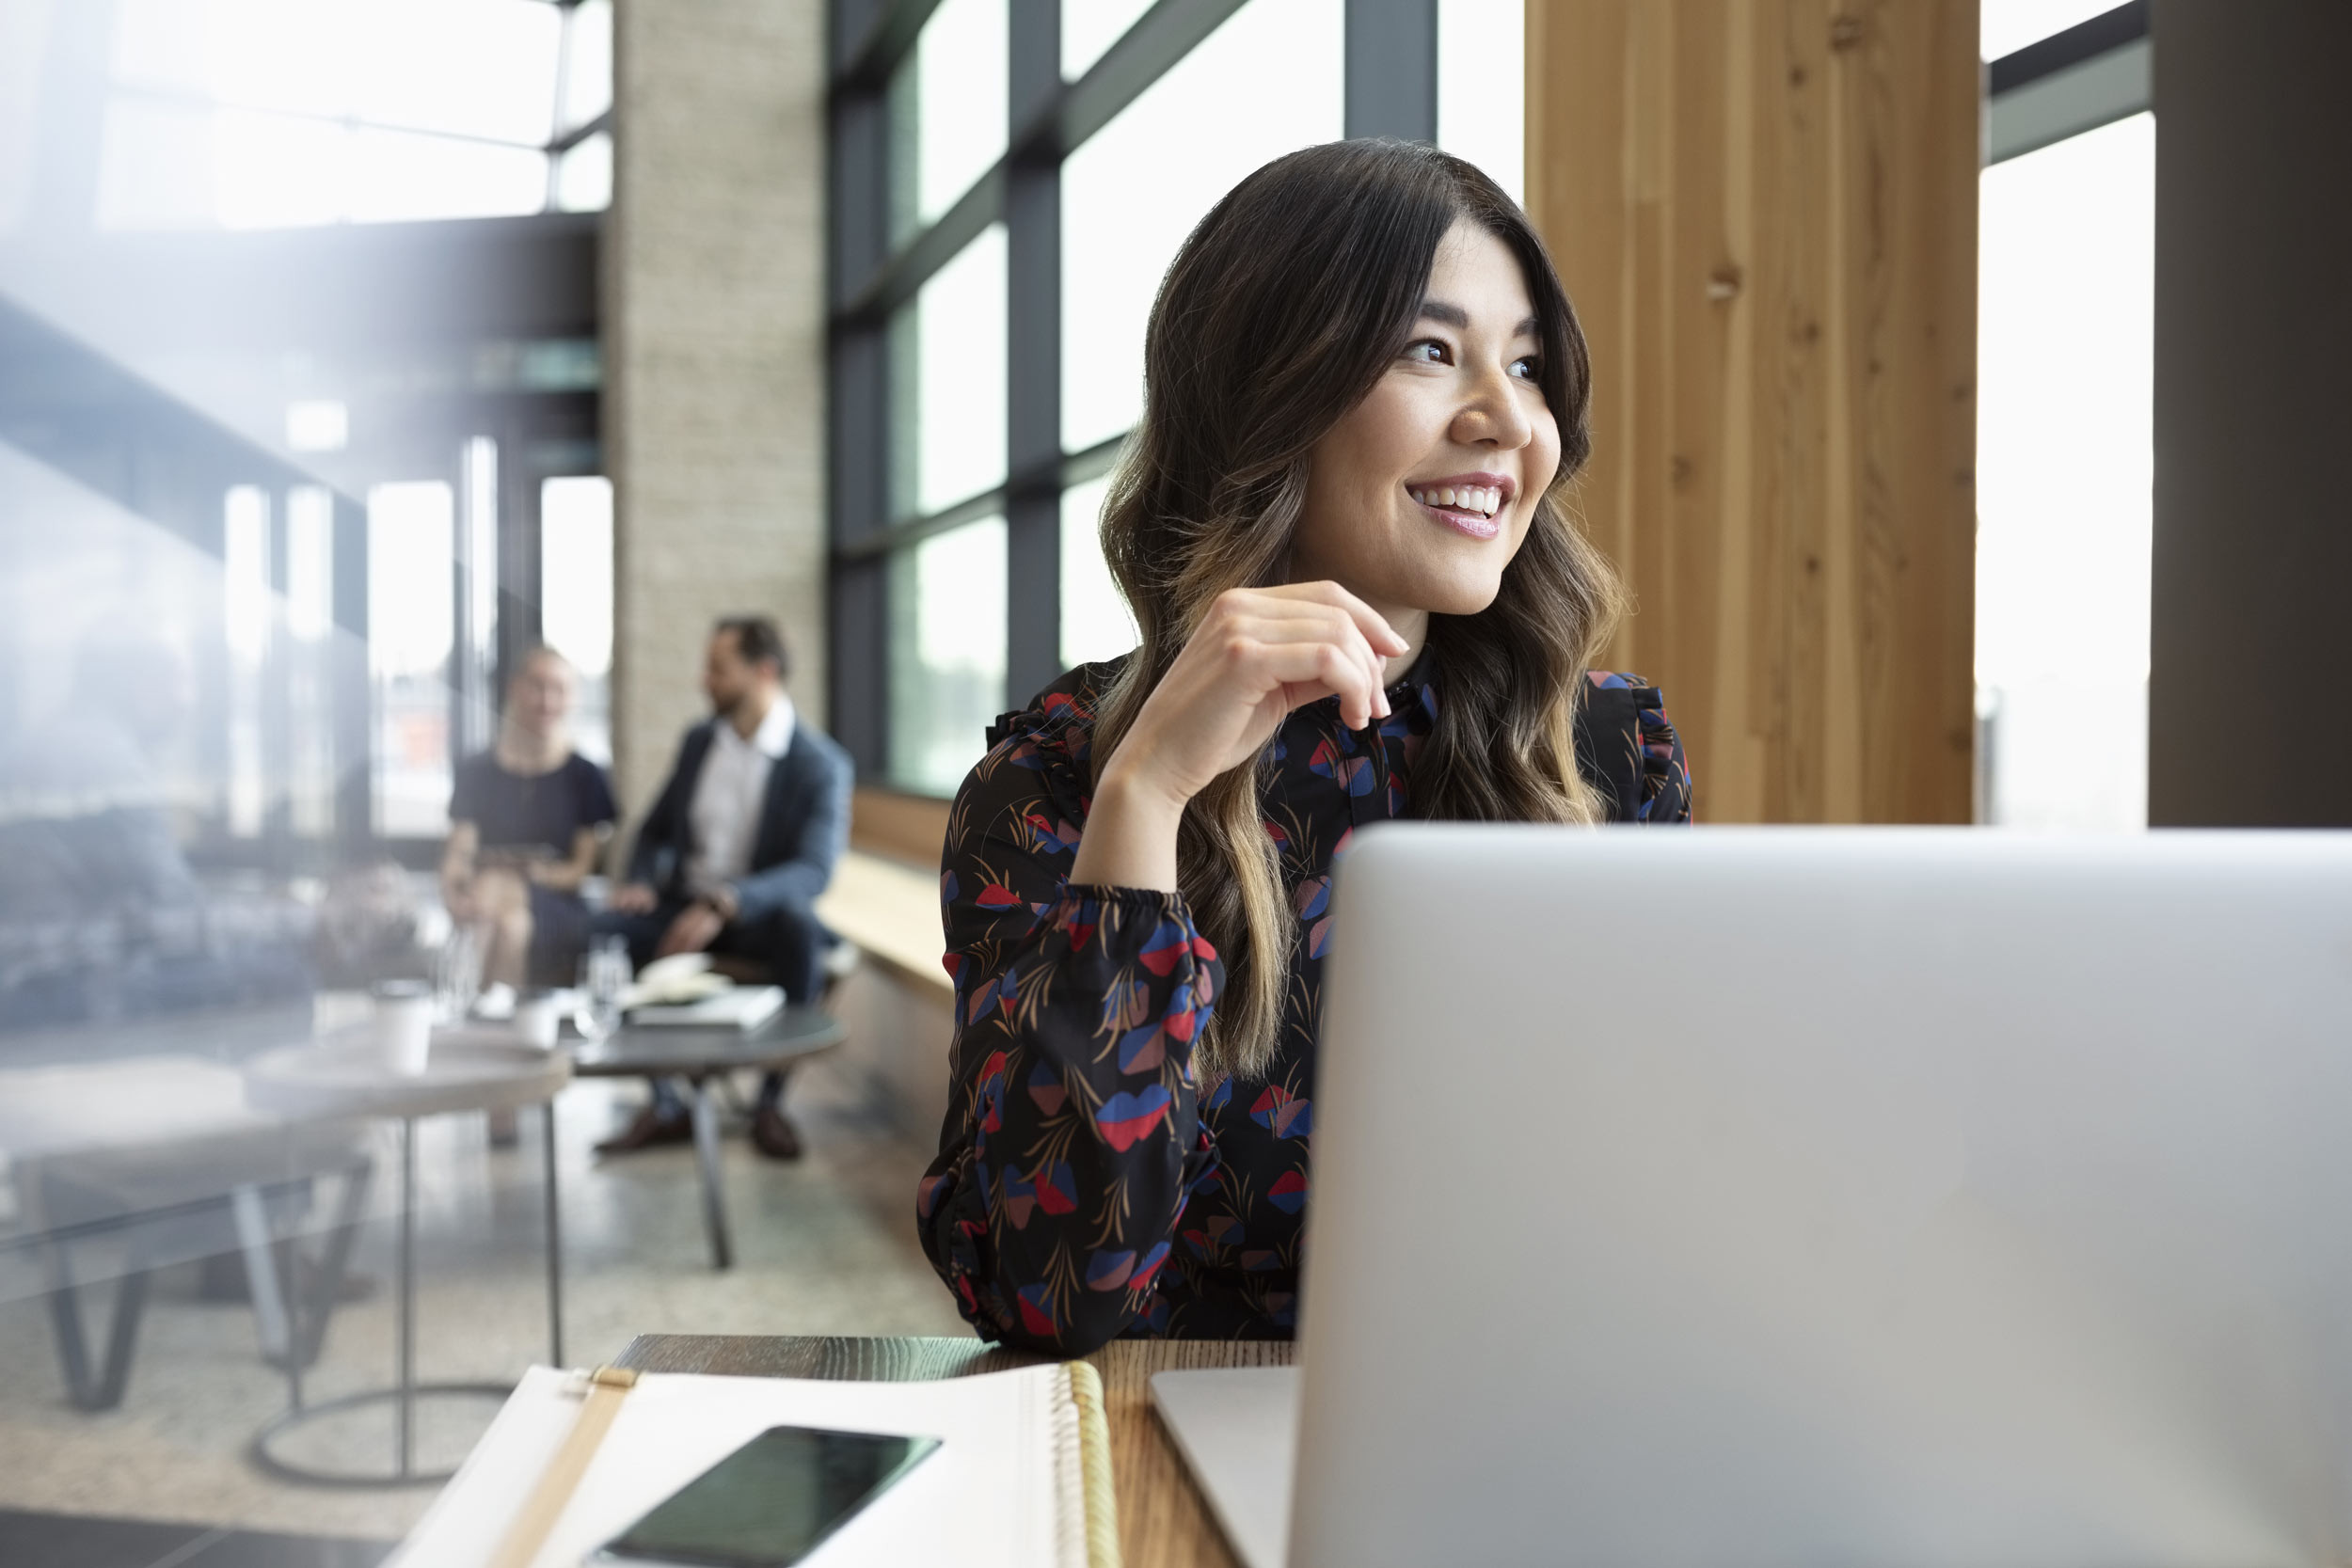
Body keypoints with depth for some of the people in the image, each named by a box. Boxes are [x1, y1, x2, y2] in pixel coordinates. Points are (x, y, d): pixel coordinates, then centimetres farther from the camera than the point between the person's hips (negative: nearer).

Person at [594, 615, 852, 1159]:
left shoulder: (821, 763, -10)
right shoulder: (699, 740, 8)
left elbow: (814, 870, -21)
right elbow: (656, 829, 16)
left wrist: (725, 901, -35)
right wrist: (641, 882, -7)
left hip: (759, 914, -5)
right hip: (685, 908, 5)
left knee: (799, 926, -38)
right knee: (608, 926, -24)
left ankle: (771, 1101, -19)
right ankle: (663, 1105, -14)